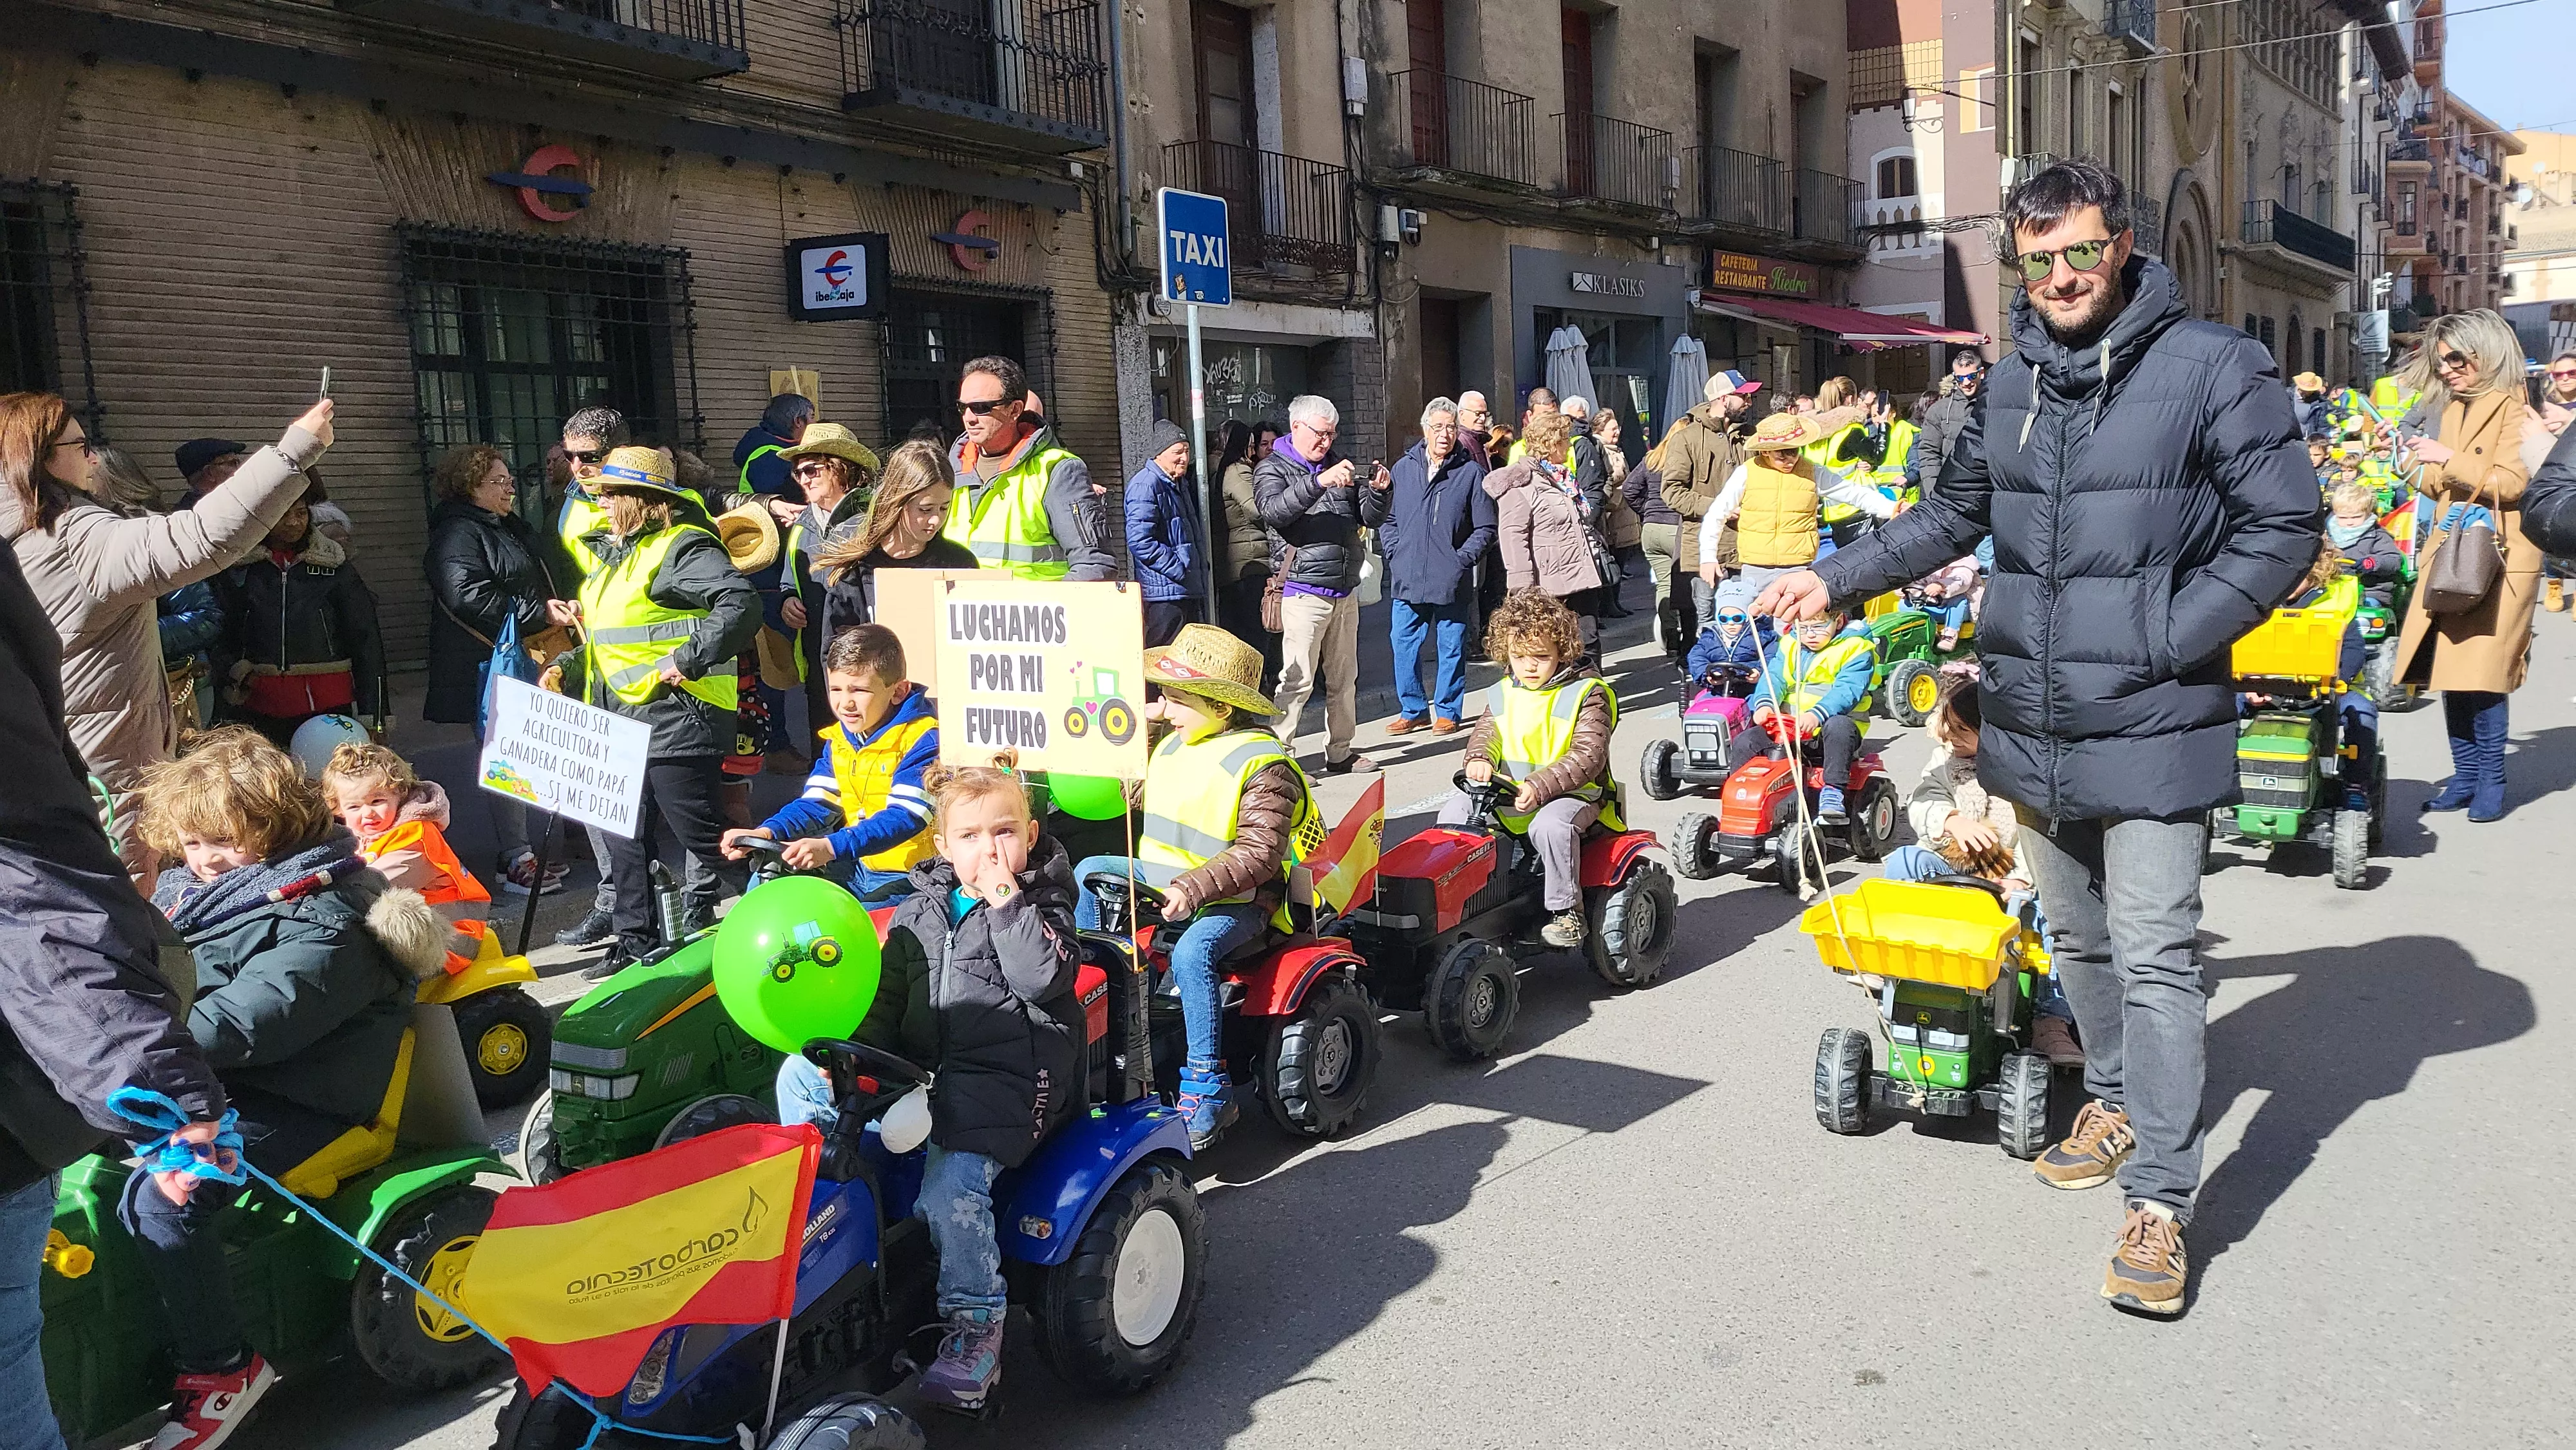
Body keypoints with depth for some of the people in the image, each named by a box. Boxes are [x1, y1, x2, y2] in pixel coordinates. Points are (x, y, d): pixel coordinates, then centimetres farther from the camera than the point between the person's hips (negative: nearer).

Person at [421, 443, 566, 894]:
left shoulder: (514, 527, 20)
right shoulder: (457, 533, -10)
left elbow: (546, 584, 30)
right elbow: (468, 594, -23)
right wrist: (538, 615, -20)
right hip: (489, 663, -9)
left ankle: (516, 850, 17)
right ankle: (516, 860, -4)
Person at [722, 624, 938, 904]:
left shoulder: (923, 738, -16)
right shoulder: (838, 739, 11)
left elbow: (906, 817, -26)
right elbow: (816, 804, 7)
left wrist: (830, 847, -37)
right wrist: (766, 833, -14)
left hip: (911, 875, -8)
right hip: (855, 868, 8)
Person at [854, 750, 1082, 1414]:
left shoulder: (1040, 907, 3)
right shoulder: (919, 913, 16)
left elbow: (1044, 978, -15)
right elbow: (886, 999, 20)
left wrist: (1006, 900, -15)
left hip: (1002, 1079, -6)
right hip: (921, 1071, 6)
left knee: (951, 1186, -28)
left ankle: (978, 1327, -15)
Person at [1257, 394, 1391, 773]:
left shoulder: (1339, 466, 17)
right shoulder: (1272, 468, 0)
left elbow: (1370, 518, 16)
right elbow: (1274, 510, -22)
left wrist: (1378, 491, -5)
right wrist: (1319, 481, -33)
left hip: (1345, 591, 7)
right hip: (1304, 591, -6)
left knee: (1344, 678, 11)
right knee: (1298, 679, -10)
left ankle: (1340, 752, 21)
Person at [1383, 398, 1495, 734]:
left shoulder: (1471, 472, 0)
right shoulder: (1403, 468, 8)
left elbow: (1485, 529, 1)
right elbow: (1387, 518, 14)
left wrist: (1462, 559, -9)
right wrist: (1395, 552, 1)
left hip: (1452, 581, -3)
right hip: (1407, 580, 3)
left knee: (1451, 648, 6)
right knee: (1404, 644, 5)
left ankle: (1448, 711, 18)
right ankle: (1413, 710, 17)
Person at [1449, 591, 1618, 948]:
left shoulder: (1587, 694, -7)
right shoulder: (1503, 693, 12)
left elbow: (1588, 755, -17)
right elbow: (1486, 733, 11)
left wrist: (1538, 787, -31)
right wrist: (1480, 759, -17)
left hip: (1572, 793, -6)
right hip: (1507, 795, 6)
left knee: (1550, 823, -37)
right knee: (1455, 810, -13)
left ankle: (1567, 912, -24)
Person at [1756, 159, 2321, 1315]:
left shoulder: (2214, 367, -7)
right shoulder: (2012, 383, 11)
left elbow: (2284, 525, -7)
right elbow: (1953, 514, 23)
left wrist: (2166, 640, -14)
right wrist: (1838, 578, 16)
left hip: (2151, 731, -6)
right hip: (2031, 728, 6)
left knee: (2153, 956, -6)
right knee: (2076, 939, 18)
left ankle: (2160, 1199, 2)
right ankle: (2117, 1102, 38)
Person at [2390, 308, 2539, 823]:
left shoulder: (2514, 409, -6)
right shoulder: (2451, 410, 17)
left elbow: (2513, 482, -17)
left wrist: (2449, 460, -18)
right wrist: (2424, 466, 8)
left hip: (2498, 558, -7)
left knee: (2481, 675, -8)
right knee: (2450, 673, 5)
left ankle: (2491, 781, 3)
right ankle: (2465, 777, 14)